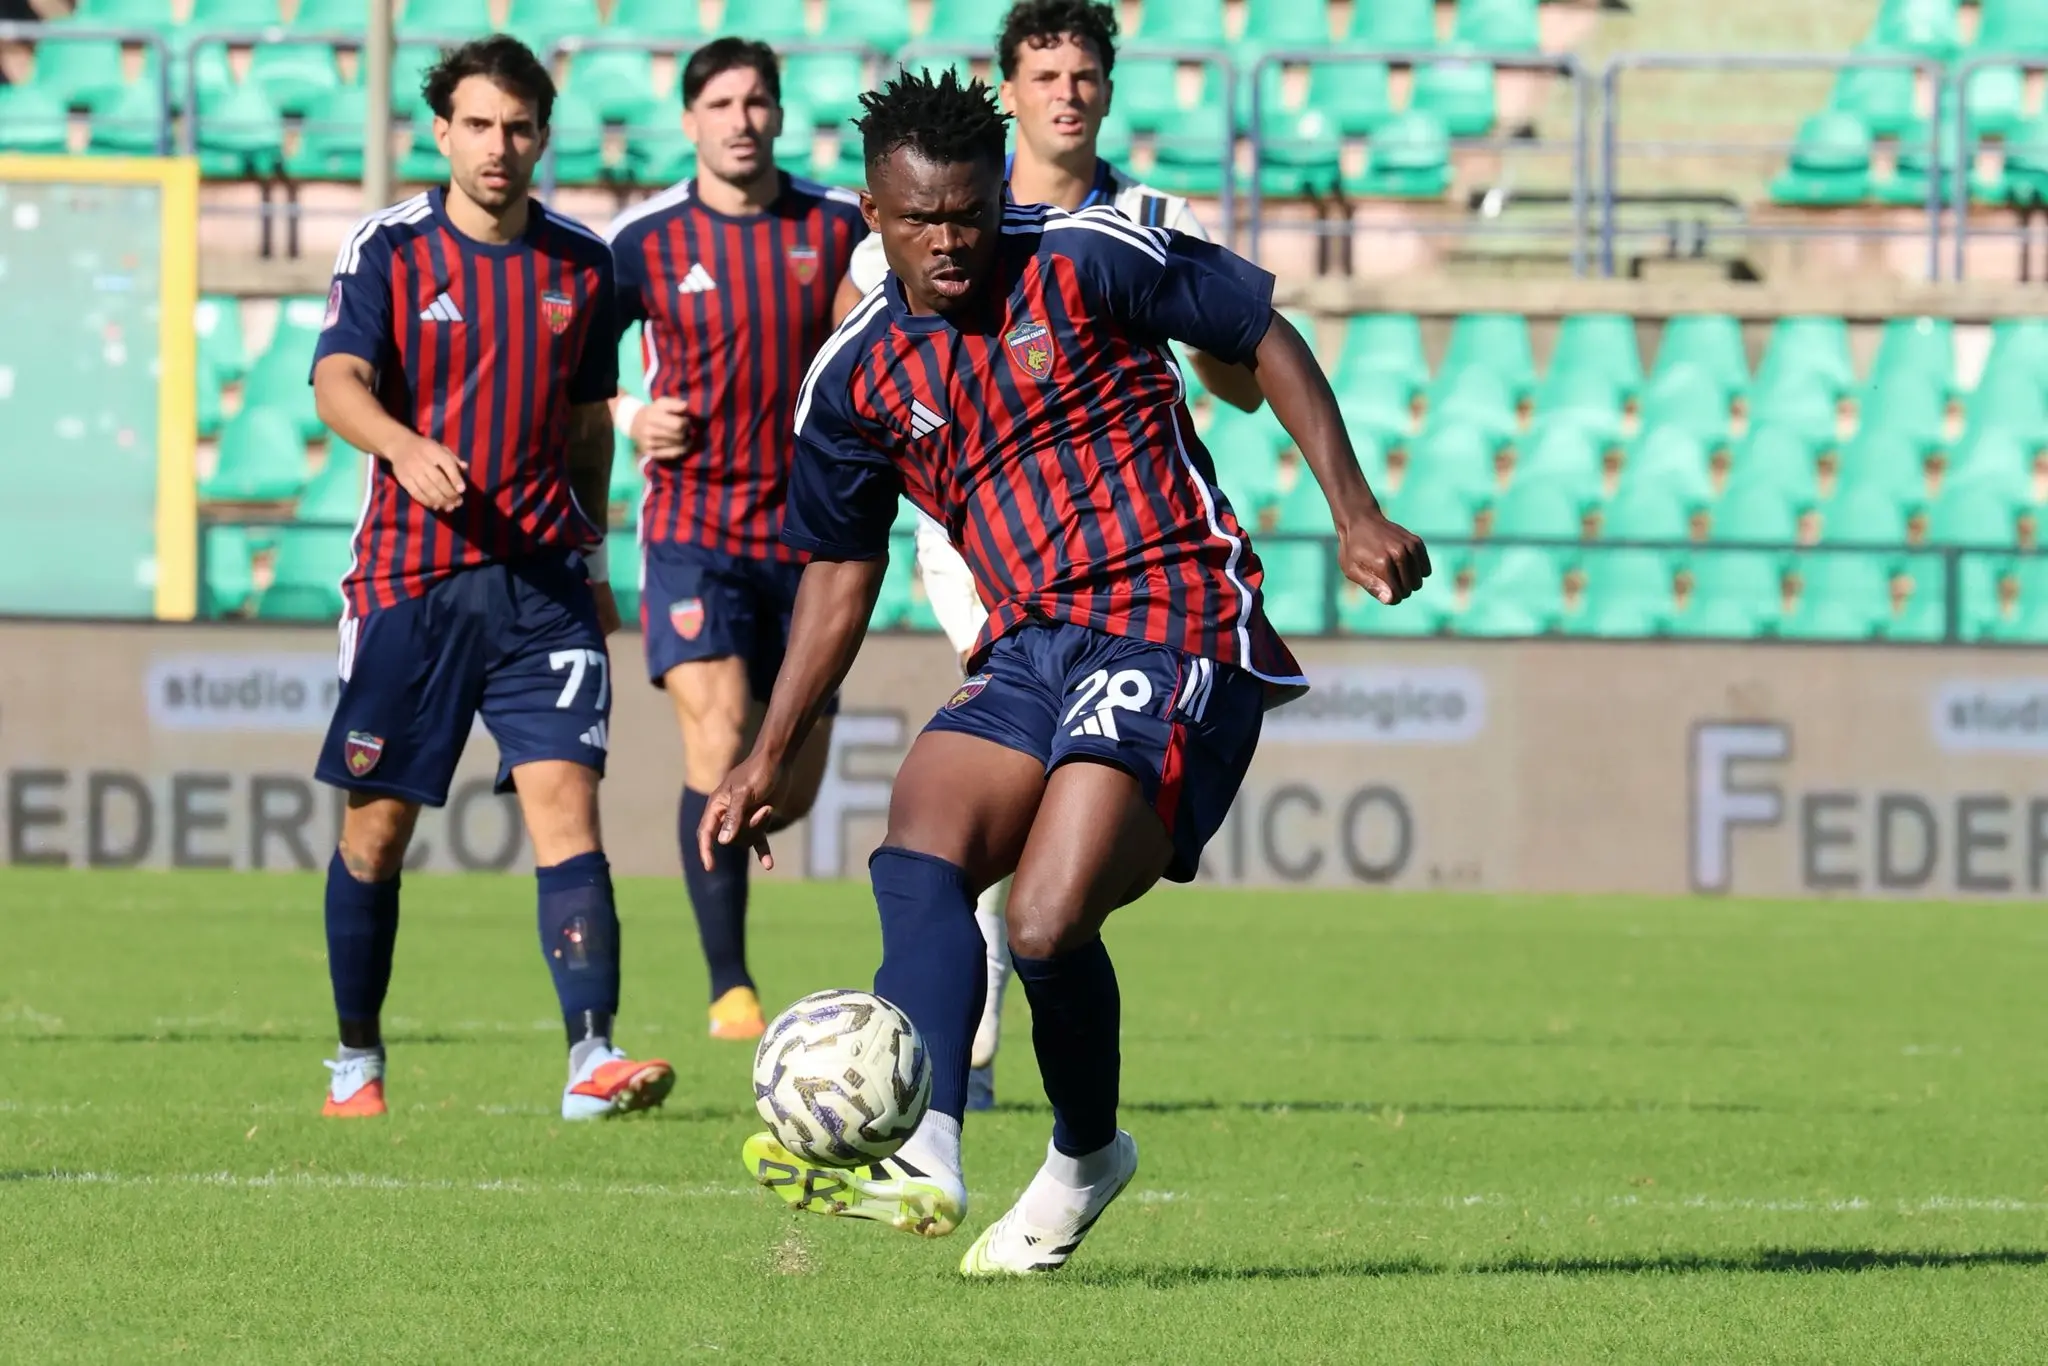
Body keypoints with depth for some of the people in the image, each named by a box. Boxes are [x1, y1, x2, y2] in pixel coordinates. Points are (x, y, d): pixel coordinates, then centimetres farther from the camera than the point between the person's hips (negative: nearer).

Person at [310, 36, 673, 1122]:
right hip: (408, 580, -1)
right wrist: (406, 448, -35)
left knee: (565, 797, -13)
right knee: (376, 825, 5)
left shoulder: (581, 264, 8)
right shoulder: (388, 248, -1)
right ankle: (355, 1059, 23)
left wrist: (590, 558, 20)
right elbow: (338, 382, -15)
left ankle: (592, 1057, -21)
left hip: (541, 580, 1)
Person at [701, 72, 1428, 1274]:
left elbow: (1266, 339, 4)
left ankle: (1085, 1158, 8)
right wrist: (770, 760, 14)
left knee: (1049, 921, -20)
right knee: (919, 845, -22)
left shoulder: (1087, 260, -5)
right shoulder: (859, 375, 8)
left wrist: (1355, 514, -3)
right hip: (1028, 646, 6)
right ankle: (922, 1158, -35)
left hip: (1176, 626, -6)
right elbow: (840, 571, 18)